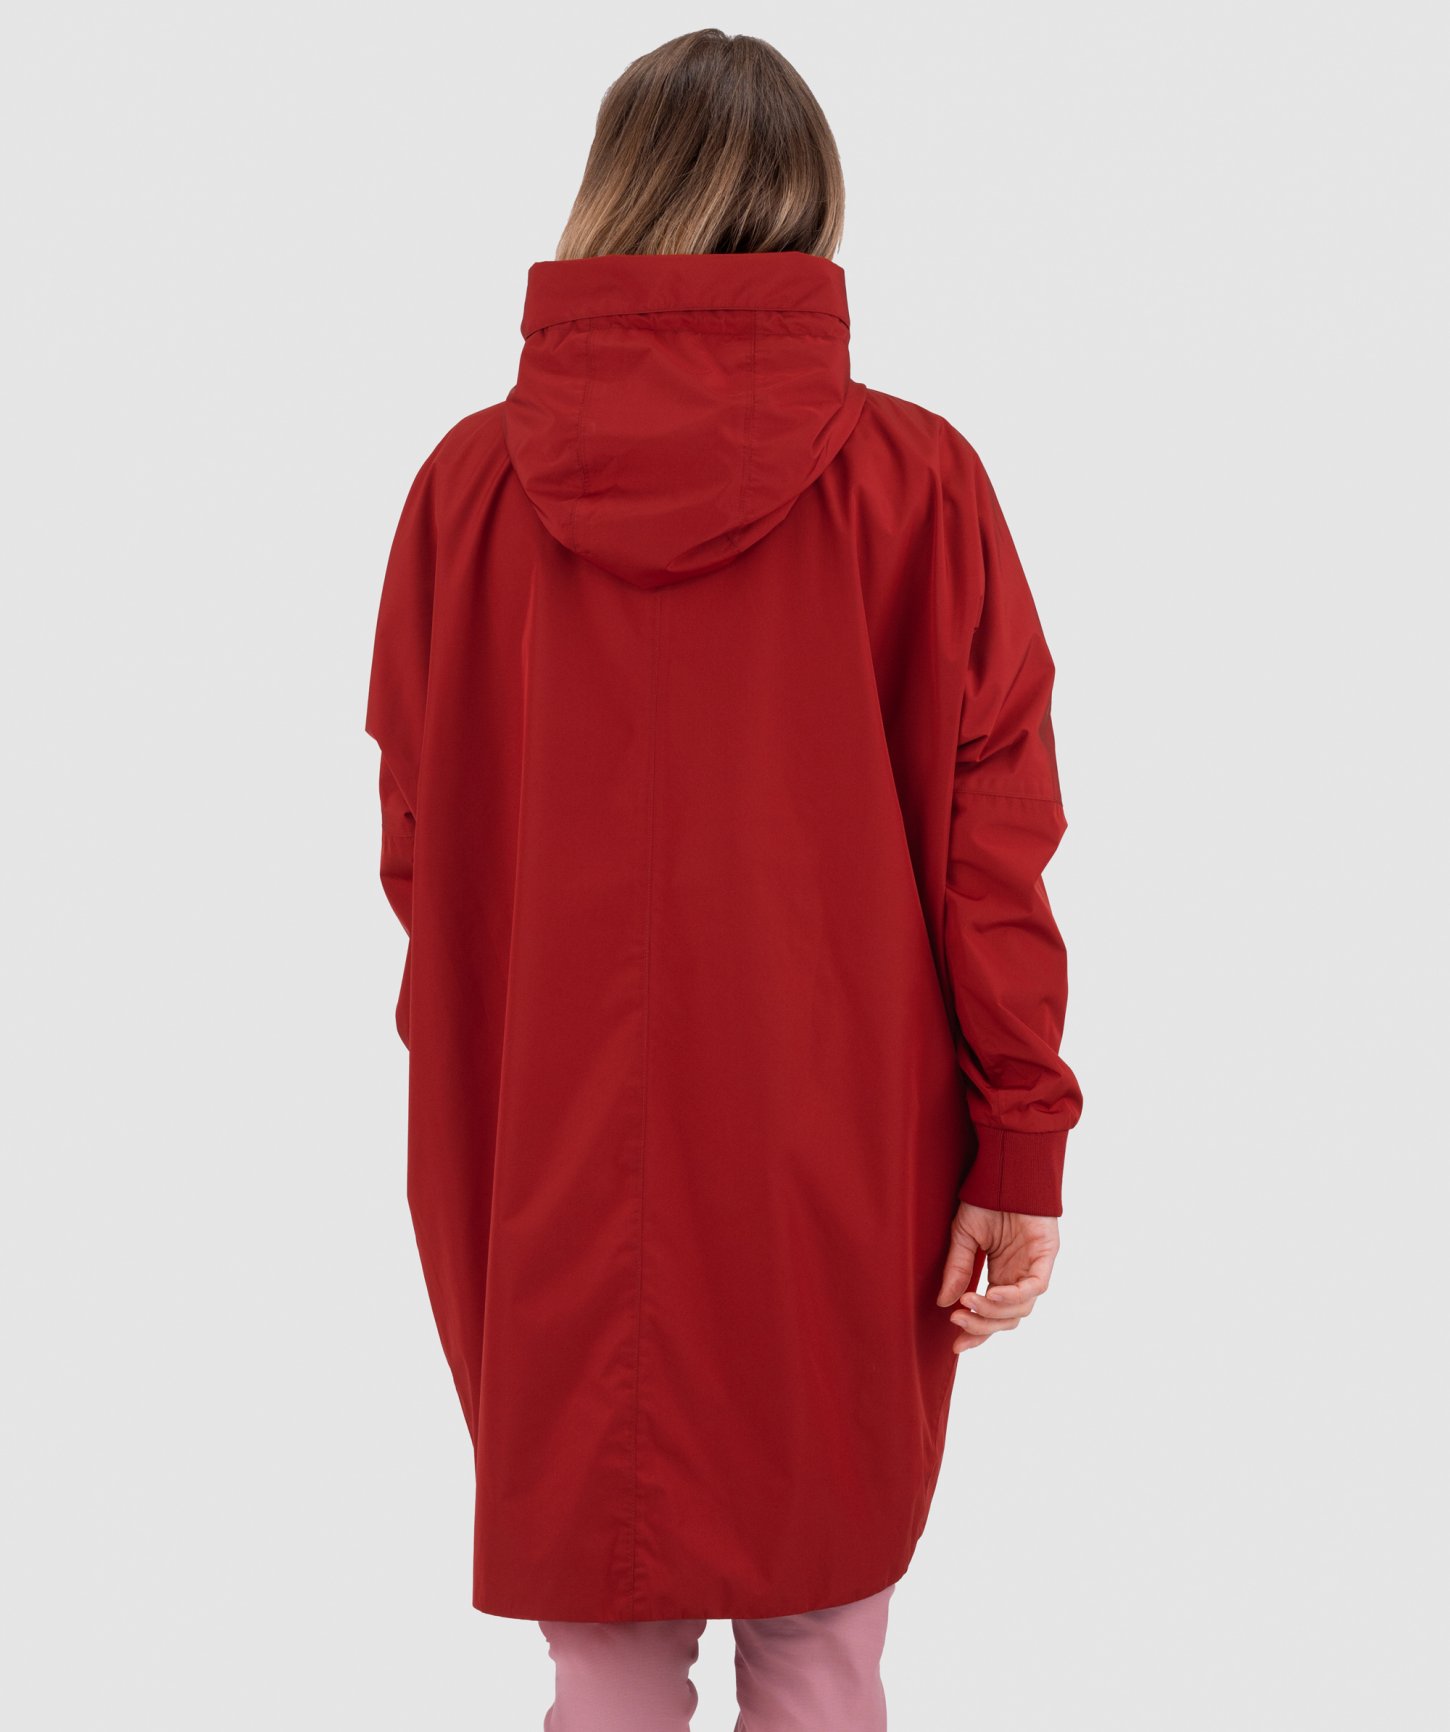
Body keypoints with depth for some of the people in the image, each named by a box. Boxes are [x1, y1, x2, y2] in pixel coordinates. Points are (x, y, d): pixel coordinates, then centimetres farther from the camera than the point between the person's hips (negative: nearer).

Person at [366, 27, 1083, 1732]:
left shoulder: (468, 479, -4)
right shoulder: (913, 477, -8)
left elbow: (417, 851, 2)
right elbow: (993, 839, -7)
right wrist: (1021, 1145, 1)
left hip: (549, 1166, 1)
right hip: (834, 1164, -1)